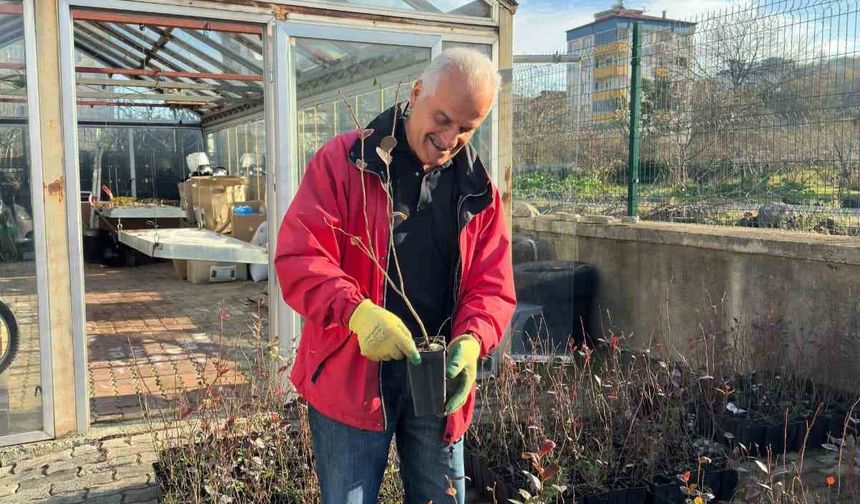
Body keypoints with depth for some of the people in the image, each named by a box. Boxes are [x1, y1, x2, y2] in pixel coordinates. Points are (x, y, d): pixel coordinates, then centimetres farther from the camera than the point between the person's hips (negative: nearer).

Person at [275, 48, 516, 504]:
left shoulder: (479, 191, 5)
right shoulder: (342, 161, -7)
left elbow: (492, 286, 4)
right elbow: (298, 257, -14)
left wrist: (470, 340, -17)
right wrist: (358, 312, -30)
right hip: (350, 377, -3)